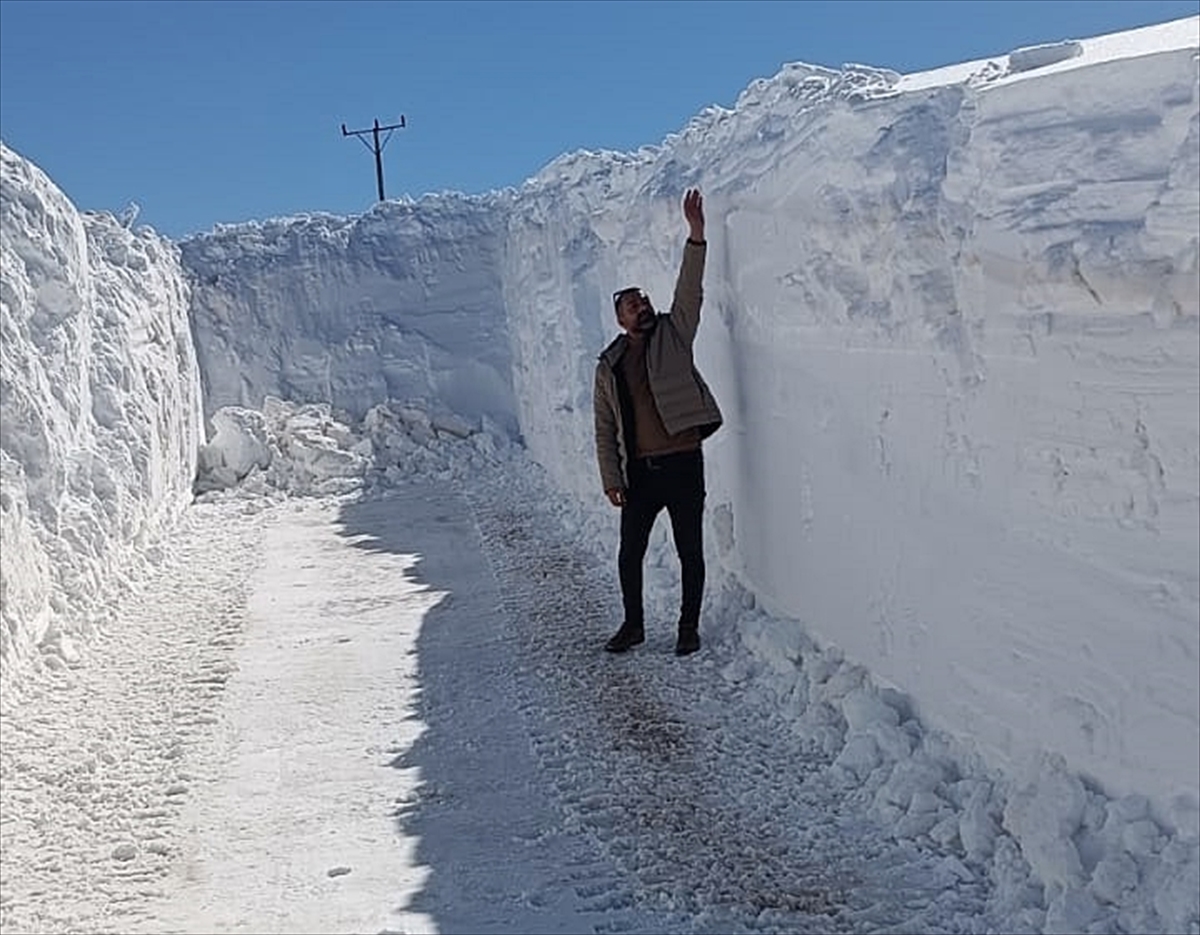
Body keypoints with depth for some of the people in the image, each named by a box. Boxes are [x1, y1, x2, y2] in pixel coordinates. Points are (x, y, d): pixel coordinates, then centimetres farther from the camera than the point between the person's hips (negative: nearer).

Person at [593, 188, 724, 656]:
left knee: (690, 551, 5)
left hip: (683, 463, -2)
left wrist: (696, 236, -17)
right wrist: (611, 478, -1)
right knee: (629, 552, 8)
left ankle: (689, 627, 19)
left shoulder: (672, 337, 4)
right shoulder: (609, 366, 7)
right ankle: (633, 624, 27)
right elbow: (604, 429, 7)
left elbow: (689, 293, -8)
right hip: (639, 470, 2)